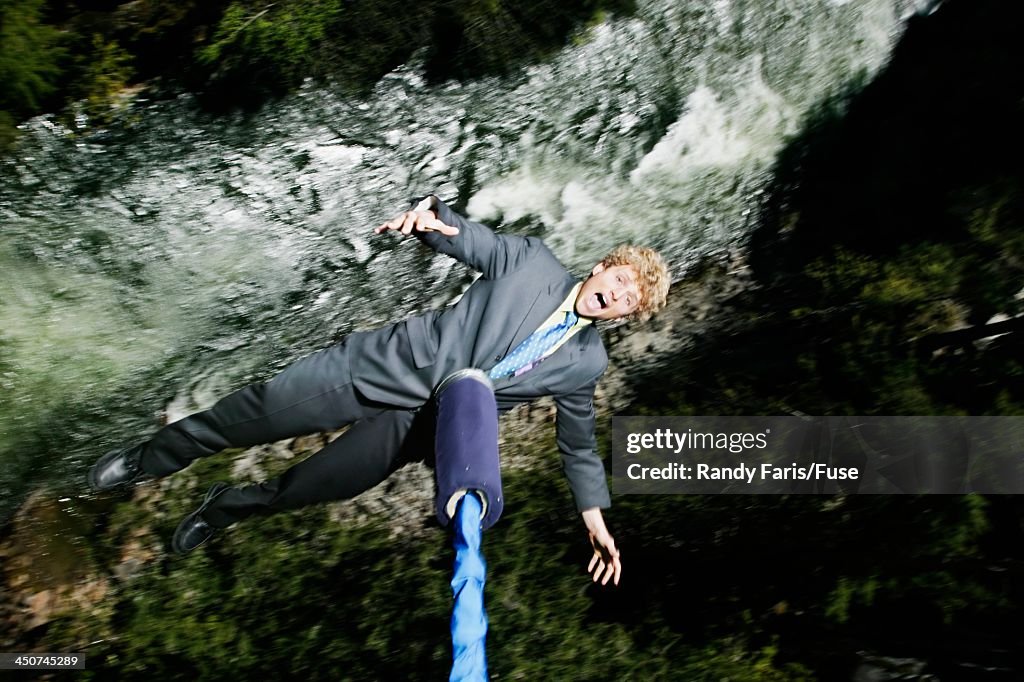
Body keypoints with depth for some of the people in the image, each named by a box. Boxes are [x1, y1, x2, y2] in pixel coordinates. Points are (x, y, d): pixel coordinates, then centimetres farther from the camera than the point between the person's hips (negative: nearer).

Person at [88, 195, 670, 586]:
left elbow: (579, 441, 11)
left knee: (317, 487, 0)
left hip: (423, 422, 2)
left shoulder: (587, 362, 2)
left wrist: (596, 517, 8)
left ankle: (229, 507, 33)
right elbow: (460, 235, 3)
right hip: (393, 364, -1)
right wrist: (429, 213, -20)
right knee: (260, 410, -3)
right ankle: (150, 459, 24)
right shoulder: (533, 259, -3)